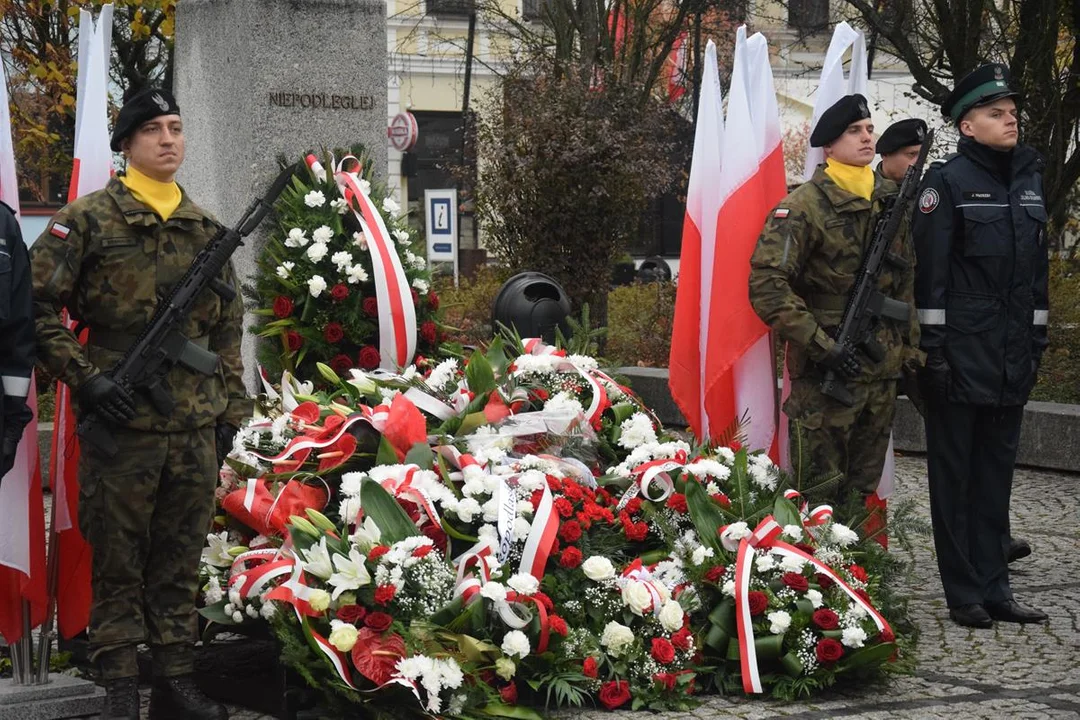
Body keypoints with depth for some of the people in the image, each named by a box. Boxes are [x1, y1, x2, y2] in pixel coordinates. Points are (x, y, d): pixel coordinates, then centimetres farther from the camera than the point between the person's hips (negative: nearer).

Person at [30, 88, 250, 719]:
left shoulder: (206, 229, 13)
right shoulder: (88, 220, -2)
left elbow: (228, 330, 19)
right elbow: (37, 308, -6)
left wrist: (230, 412, 14)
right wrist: (85, 378, -13)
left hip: (195, 429, 5)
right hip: (120, 424, -4)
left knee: (180, 563, 10)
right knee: (118, 565, 2)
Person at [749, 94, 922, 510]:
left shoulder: (891, 201, 12)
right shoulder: (804, 206, -10)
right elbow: (767, 285, -17)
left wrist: (910, 350, 17)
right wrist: (821, 346, -20)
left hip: (882, 373, 6)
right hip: (825, 375, -6)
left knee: (861, 491, 14)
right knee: (819, 497, -2)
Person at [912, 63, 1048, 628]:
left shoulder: (1029, 179, 11)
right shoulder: (948, 181, -8)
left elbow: (1037, 265, 17)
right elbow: (930, 270, -11)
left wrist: (1037, 338, 13)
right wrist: (935, 346, -15)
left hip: (1013, 357, 6)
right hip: (963, 354, -6)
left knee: (996, 474, 11)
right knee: (955, 474, 2)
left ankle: (994, 590, 17)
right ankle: (965, 595, 8)